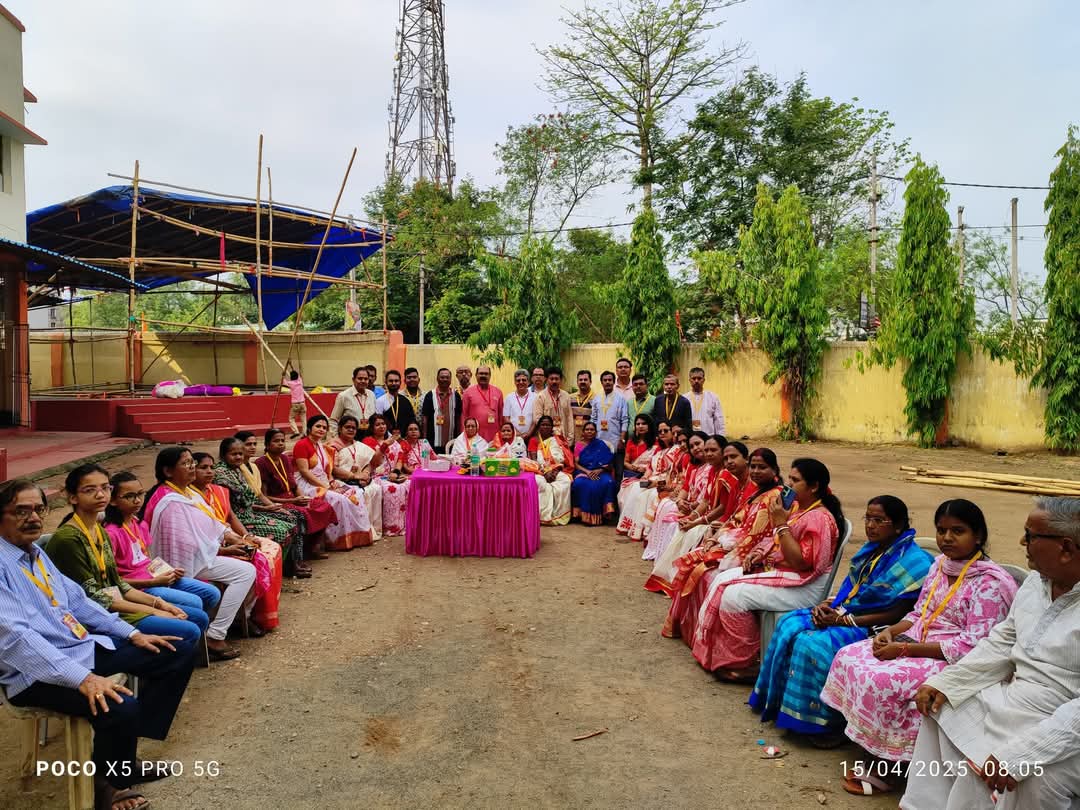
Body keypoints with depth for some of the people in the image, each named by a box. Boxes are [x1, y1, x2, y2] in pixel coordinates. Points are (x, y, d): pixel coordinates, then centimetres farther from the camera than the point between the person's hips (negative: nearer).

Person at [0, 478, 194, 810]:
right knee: (120, 707, -33)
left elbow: (77, 600, 18)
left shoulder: (36, 553, 13)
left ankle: (127, 751, 9)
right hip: (36, 672, -9)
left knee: (179, 653, 4)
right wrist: (82, 678, -34)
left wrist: (132, 634, 10)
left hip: (84, 646, 9)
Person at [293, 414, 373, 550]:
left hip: (324, 483, 8)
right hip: (308, 485, -8)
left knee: (355, 495, -9)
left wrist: (331, 481, -2)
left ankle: (356, 535, -8)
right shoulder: (302, 445, -10)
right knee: (339, 499, -28)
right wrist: (325, 486, -20)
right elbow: (304, 472, -17)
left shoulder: (323, 447, 17)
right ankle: (341, 539, -18)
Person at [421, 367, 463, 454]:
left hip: (451, 442, 2)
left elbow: (458, 418, 11)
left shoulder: (456, 396, 8)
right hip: (434, 441, -2)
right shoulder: (430, 395, 1)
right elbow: (425, 418, 1)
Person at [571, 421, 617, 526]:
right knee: (580, 483, -35)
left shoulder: (601, 444, 11)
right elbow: (576, 464, 3)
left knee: (608, 482, -34)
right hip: (583, 471, 0)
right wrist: (587, 471, -15)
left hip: (600, 472, 0)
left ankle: (601, 515, -27)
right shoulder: (579, 445, 13)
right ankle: (585, 515, -27)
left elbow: (609, 463, 3)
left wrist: (599, 470, -16)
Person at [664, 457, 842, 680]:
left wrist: (781, 524, -25)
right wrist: (757, 553, 2)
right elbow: (774, 541, 22)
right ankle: (715, 651, 3)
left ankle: (743, 662, -6)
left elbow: (800, 562, -26)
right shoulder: (795, 507, 10)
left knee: (734, 595, -22)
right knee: (722, 580, 0)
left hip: (802, 585, -10)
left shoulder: (820, 519, -18)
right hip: (774, 569, 10)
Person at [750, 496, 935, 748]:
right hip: (843, 613, 9)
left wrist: (843, 620, -19)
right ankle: (778, 700, 4)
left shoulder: (914, 562, -16)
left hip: (872, 628, -9)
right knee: (790, 624, -7)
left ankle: (830, 724, -11)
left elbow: (897, 614, -19)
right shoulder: (870, 550, 9)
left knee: (812, 643, -27)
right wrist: (828, 606, -6)